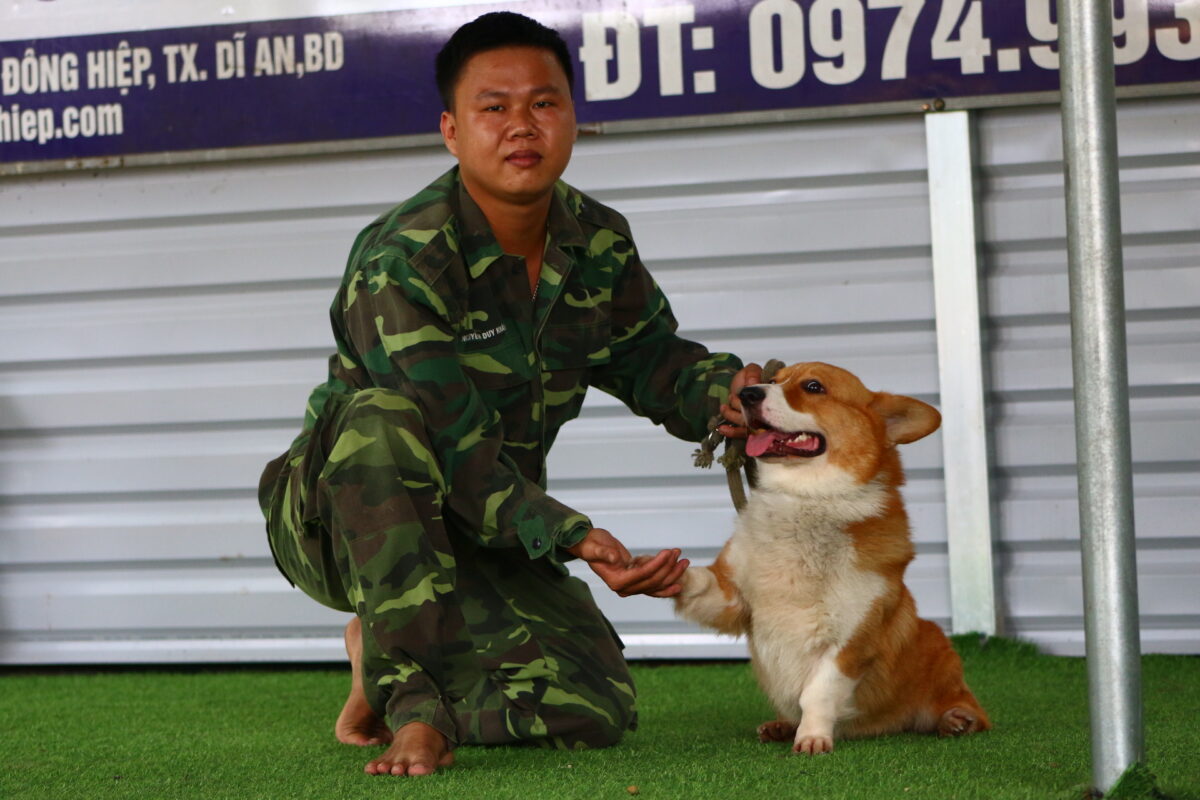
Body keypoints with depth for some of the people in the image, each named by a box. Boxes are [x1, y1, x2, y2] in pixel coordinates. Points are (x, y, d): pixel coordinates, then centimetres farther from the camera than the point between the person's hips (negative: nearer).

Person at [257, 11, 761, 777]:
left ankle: (387, 665, 14)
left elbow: (649, 359, 12)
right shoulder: (403, 260, -24)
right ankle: (412, 696, -31)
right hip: (346, 514, -6)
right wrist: (573, 538, -38)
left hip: (494, 532, 6)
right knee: (384, 419, -40)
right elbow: (455, 453, -29)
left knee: (594, 707, -12)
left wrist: (723, 391, -12)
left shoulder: (599, 244, -1)